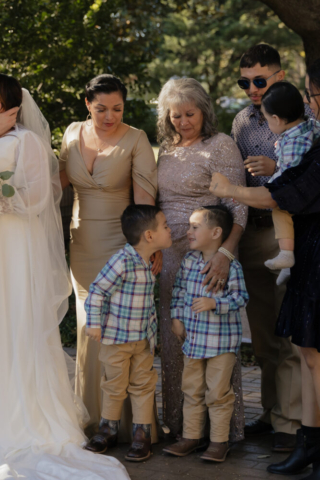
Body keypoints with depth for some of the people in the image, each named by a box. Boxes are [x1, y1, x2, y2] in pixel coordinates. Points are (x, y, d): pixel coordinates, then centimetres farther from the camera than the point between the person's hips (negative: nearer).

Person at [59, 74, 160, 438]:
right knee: (89, 327, 13)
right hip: (82, 243, 5)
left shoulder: (135, 140, -11)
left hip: (120, 242, -5)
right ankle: (94, 418, 26)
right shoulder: (73, 133, 3)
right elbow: (60, 179, 15)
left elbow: (145, 197, -15)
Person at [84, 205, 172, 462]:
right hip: (116, 336, -6)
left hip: (144, 337, 6)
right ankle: (108, 429, 24)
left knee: (143, 385, 8)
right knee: (114, 385, 7)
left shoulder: (149, 263, 2)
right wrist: (94, 323, -16)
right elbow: (97, 291, -17)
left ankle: (142, 434, 16)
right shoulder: (122, 261, -21)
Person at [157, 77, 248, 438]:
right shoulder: (167, 149, 14)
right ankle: (178, 421, 22)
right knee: (173, 336, 10)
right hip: (170, 254, 7)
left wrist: (224, 253, -27)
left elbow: (237, 207, -15)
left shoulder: (221, 146, -7)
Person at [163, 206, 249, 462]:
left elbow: (240, 297, -15)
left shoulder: (231, 265, -14)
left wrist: (214, 303, -27)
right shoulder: (189, 260, 4)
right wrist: (177, 317, 10)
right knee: (192, 390, 14)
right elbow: (179, 289, 15)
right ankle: (192, 436, 26)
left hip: (222, 340, -6)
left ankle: (219, 441, 14)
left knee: (218, 392, 2)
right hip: (193, 338, 6)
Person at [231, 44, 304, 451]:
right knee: (262, 334, 10)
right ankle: (271, 412, 21)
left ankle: (289, 422, 3)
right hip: (252, 232, 6)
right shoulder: (242, 121, 14)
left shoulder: (303, 117, -3)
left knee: (289, 335, -5)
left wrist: (277, 170, -20)